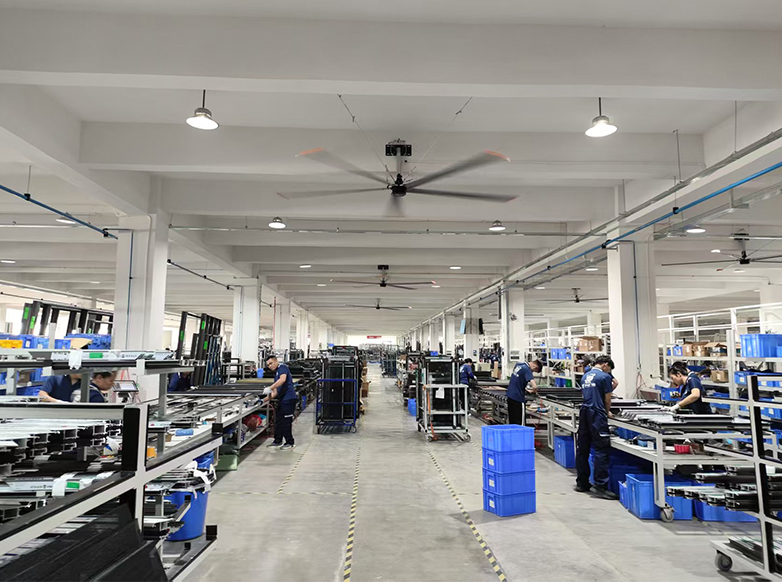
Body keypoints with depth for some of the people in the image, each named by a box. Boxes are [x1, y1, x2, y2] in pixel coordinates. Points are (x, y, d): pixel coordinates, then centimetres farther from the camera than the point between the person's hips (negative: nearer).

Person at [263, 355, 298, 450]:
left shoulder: (283, 367, -5)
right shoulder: (276, 374, 22)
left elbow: (283, 379, -25)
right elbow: (276, 392, 20)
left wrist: (270, 388, -27)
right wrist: (266, 399, 11)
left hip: (289, 399, -9)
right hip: (282, 400, 9)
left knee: (286, 422, -2)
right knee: (278, 420, 14)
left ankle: (290, 443, 9)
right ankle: (277, 441, 26)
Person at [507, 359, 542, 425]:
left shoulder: (519, 364, 7)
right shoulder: (527, 370, -18)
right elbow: (534, 386, -30)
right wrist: (534, 390, -8)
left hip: (510, 395, 8)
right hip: (518, 398, -8)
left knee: (511, 421, 14)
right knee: (520, 423, -1)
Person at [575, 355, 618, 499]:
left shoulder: (585, 376, 18)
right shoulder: (605, 377, -4)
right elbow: (607, 399, 0)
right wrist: (607, 412, 19)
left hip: (584, 413, 8)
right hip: (597, 415, -8)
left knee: (582, 449, 10)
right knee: (601, 451, -7)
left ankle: (582, 483, 18)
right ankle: (601, 487, -9)